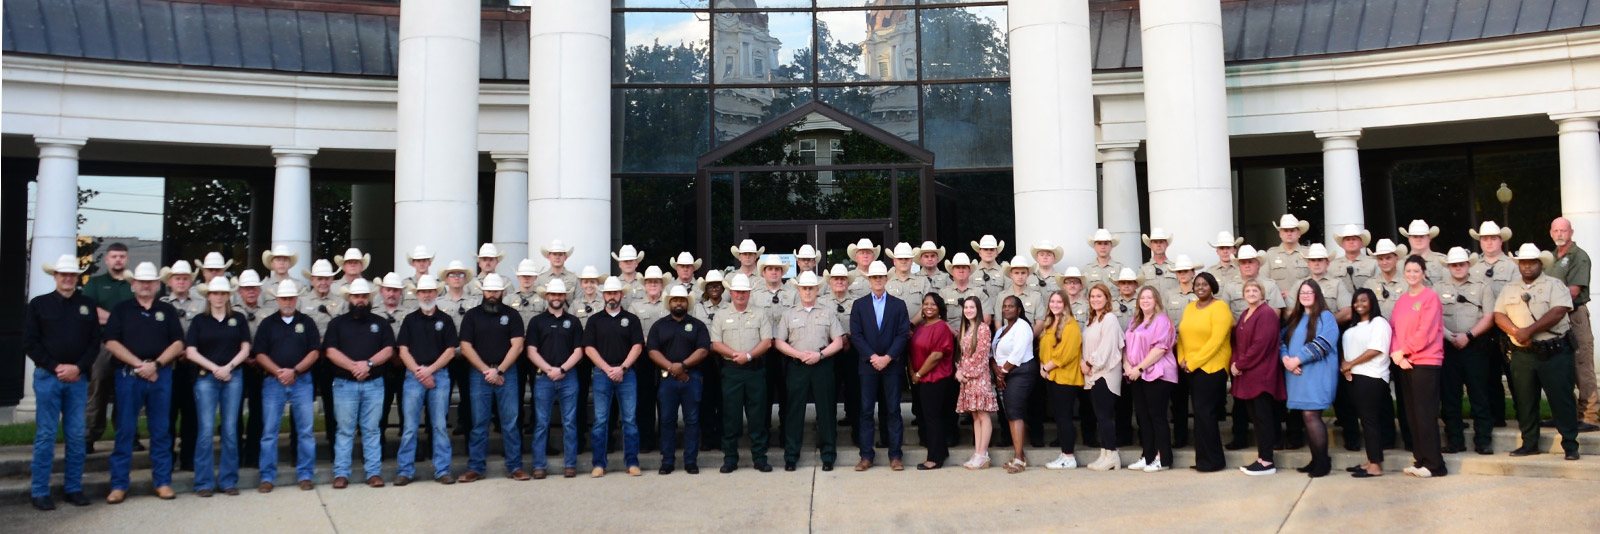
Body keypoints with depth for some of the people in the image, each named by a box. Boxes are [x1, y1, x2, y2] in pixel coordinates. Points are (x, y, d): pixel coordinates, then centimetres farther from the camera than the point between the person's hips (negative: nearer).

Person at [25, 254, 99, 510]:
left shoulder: (88, 305, 10)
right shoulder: (39, 304, 4)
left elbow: (95, 343, 7)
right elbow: (30, 343, 0)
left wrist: (78, 368, -7)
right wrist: (56, 367, -9)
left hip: (78, 377, 2)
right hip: (47, 377, -2)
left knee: (77, 436, 4)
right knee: (45, 435, -1)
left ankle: (74, 488, 12)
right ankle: (40, 492, 6)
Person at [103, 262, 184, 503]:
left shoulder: (167, 311, 12)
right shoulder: (121, 310, 9)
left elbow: (177, 343, 5)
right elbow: (111, 342, -1)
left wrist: (156, 364, -9)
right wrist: (138, 365, -11)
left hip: (160, 375, 1)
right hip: (128, 374, -1)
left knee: (161, 431, 4)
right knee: (125, 431, 0)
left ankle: (163, 482, 10)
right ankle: (119, 485, 6)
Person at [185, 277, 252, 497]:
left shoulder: (238, 319, 9)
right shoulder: (199, 321, 7)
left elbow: (245, 349, 5)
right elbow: (191, 352, 0)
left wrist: (228, 367, -9)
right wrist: (215, 368, -10)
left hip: (233, 377, 1)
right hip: (206, 378, -1)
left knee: (230, 430, 1)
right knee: (206, 429, -5)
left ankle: (229, 480, 8)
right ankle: (204, 482, 2)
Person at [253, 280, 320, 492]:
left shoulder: (307, 322, 8)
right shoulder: (268, 324, 9)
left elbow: (314, 352, 2)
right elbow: (260, 354, 3)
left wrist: (294, 371, -10)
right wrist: (278, 372, -12)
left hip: (301, 381, 0)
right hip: (272, 381, 0)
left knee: (305, 430, 0)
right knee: (269, 431, 1)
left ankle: (305, 475, 8)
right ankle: (267, 477, 8)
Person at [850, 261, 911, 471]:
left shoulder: (898, 305, 7)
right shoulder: (859, 305, 7)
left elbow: (903, 334, -1)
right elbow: (856, 335, 0)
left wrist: (887, 357, -12)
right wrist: (873, 357, -11)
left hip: (892, 365, 0)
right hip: (867, 365, 0)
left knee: (893, 410, 2)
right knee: (866, 410, 1)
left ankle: (895, 455, 7)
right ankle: (866, 455, 6)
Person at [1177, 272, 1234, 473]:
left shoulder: (1219, 307, -8)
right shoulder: (1189, 308, 15)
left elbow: (1216, 340, -17)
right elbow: (1183, 336, 13)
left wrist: (1193, 362, -17)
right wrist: (1182, 360, -4)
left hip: (1212, 367, -7)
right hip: (1192, 368, 7)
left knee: (1205, 412, -6)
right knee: (1201, 412, 7)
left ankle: (1211, 460, 3)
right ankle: (1205, 459, 12)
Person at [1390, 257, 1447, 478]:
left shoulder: (1430, 297, -6)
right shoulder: (1401, 300, 14)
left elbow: (1426, 332, -14)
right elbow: (1396, 330, 9)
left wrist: (1403, 351, -12)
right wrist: (1396, 354, -7)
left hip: (1426, 362, -7)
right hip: (1405, 363, 7)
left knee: (1425, 414, -6)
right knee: (1412, 414, 9)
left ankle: (1434, 464, 0)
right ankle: (1420, 459, 16)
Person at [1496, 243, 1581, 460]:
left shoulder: (1555, 285, 1)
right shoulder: (1509, 289, 14)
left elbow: (1558, 312, -13)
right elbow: (1499, 316, 5)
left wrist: (1530, 330, -17)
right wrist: (1517, 332, -12)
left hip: (1554, 352, -4)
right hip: (1522, 354, 4)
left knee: (1561, 399, -3)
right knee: (1525, 401, 7)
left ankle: (1570, 445, 3)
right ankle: (1529, 444, 16)